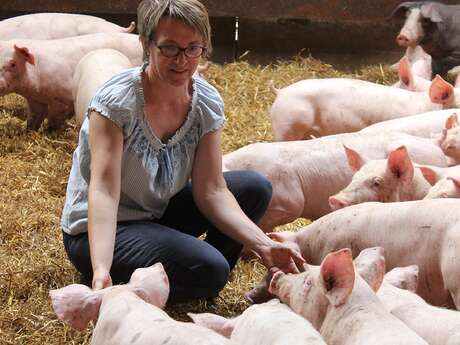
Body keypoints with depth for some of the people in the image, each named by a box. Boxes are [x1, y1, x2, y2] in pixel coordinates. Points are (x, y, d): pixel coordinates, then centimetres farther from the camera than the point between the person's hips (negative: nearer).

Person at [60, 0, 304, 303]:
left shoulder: (207, 104, -8)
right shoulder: (116, 101, -24)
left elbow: (211, 190, -10)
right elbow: (103, 190, -32)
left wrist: (262, 244, -24)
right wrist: (101, 271, -46)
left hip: (158, 215, 7)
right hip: (101, 230, -7)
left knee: (256, 188, -4)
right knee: (208, 269, -27)